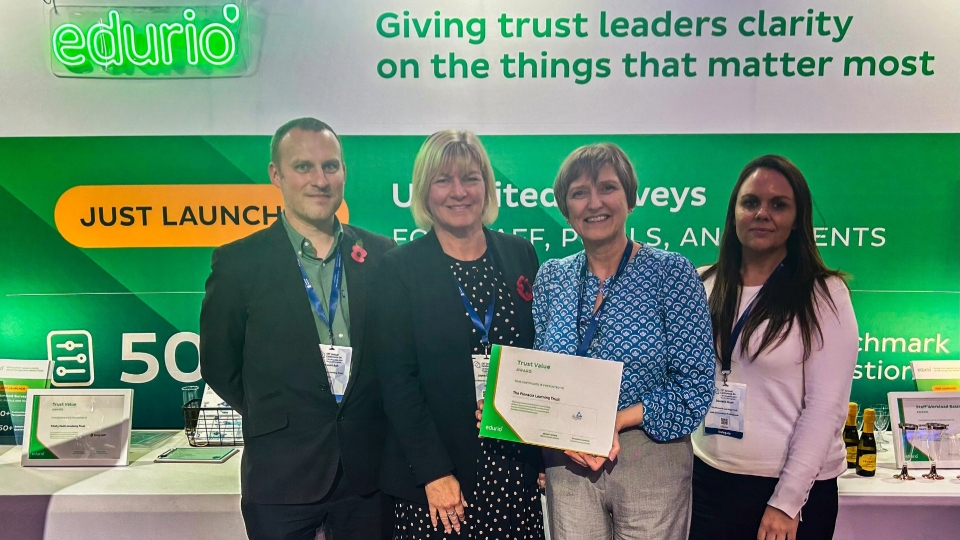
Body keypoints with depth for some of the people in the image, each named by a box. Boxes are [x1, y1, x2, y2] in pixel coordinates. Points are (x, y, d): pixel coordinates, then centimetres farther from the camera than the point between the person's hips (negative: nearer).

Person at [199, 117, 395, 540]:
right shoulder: (238, 262, -4)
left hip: (368, 469, 2)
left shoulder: (382, 256, 1)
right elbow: (219, 366, 2)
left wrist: (366, 420, 2)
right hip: (282, 473, -1)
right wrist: (278, 419, 3)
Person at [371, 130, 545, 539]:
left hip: (518, 465, 3)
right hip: (436, 474, -3)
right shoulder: (400, 268, -5)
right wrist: (434, 473, -12)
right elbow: (397, 380, -7)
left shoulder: (520, 254, 5)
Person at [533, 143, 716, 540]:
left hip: (652, 462, -2)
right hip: (567, 464, 3)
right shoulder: (550, 278, 2)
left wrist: (613, 422, -18)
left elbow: (695, 385, -10)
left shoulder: (671, 273, -8)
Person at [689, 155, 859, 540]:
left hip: (793, 488, -3)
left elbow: (826, 406, -11)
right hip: (709, 480, 3)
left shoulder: (824, 294, -8)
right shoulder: (703, 286, 2)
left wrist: (786, 502, -14)